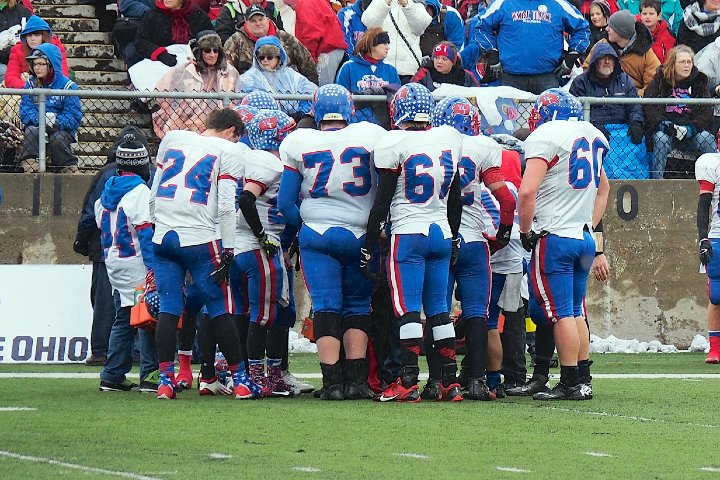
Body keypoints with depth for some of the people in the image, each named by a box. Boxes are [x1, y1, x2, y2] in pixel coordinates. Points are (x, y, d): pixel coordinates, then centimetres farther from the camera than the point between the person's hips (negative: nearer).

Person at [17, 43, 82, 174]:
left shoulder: (67, 86, -7)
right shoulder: (31, 84, 3)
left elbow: (74, 117, -12)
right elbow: (25, 111, -5)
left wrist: (55, 121, -28)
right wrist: (41, 119, -25)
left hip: (62, 129, -2)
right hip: (37, 126, 2)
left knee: (57, 138, -33)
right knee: (32, 131, -30)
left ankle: (71, 171, -20)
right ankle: (29, 167, -35)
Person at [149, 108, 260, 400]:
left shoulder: (173, 139, 16)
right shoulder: (229, 150, 1)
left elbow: (154, 194, 19)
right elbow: (226, 205, -6)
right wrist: (227, 249, -5)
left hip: (163, 235, 4)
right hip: (199, 239, -4)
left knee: (168, 308, 7)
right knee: (219, 309, 3)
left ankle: (165, 379, 3)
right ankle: (240, 379, 7)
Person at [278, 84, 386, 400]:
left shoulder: (298, 143, -1)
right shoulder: (371, 137, -2)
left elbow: (285, 203, 2)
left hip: (316, 234, -1)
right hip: (360, 236, 1)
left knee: (326, 306, 0)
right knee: (357, 307, 12)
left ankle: (332, 382, -6)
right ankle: (357, 380, 7)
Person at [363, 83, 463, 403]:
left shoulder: (395, 143, -11)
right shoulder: (450, 140, 6)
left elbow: (382, 203, -9)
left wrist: (369, 245, -1)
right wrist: (454, 238, 25)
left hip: (408, 234, -5)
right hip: (442, 233, 5)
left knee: (408, 309, -5)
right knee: (439, 308, 10)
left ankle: (409, 382, -9)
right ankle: (450, 382, 8)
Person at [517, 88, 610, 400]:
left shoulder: (545, 137, -11)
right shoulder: (593, 137, 13)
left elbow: (527, 192, -19)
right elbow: (603, 188, 27)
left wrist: (526, 232, -7)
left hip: (554, 237, -7)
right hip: (585, 238, 7)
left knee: (561, 313, -5)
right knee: (576, 312, 13)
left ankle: (571, 384, -5)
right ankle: (583, 382, 15)